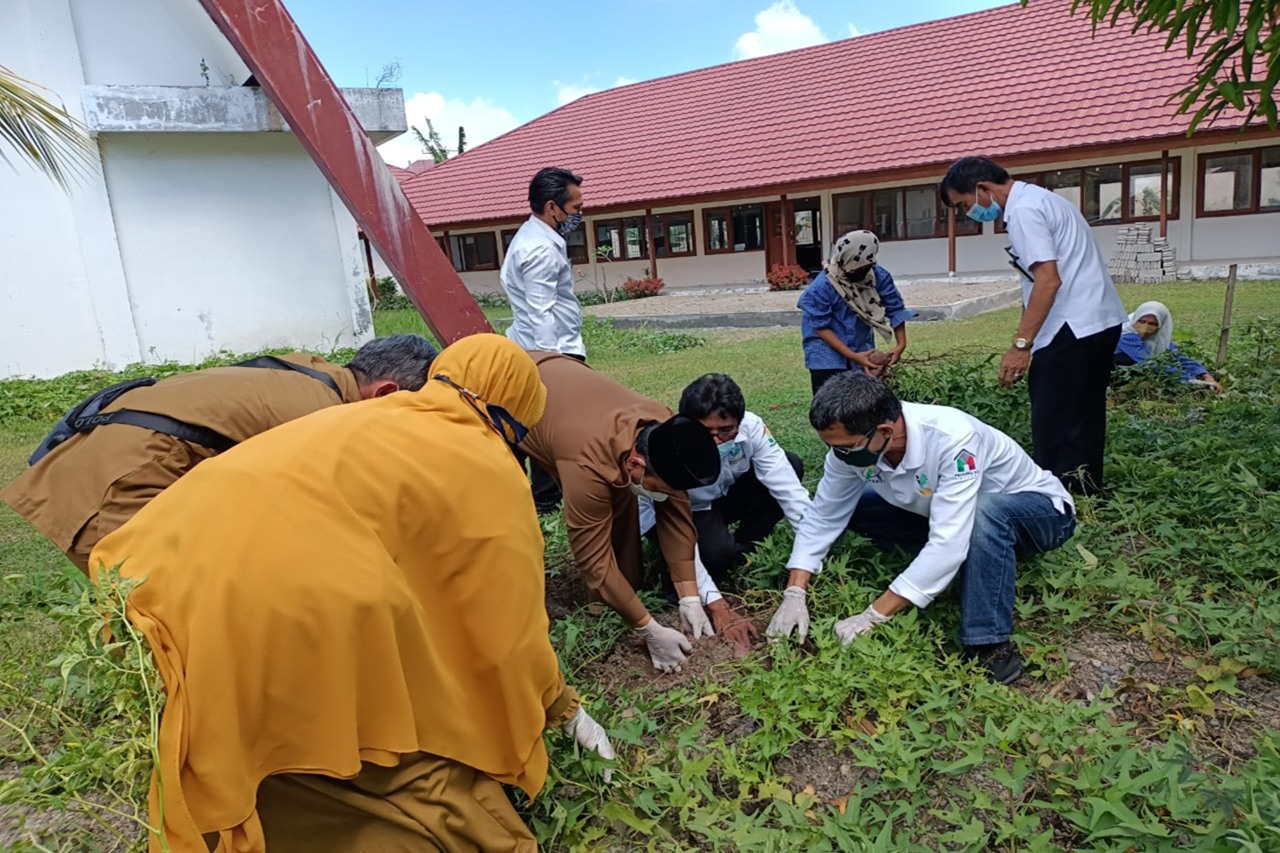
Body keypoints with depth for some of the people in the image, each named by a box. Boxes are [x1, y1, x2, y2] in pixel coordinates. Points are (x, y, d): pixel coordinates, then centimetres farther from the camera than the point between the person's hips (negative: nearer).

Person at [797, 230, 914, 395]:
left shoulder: (879, 276, -15)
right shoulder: (822, 287, -26)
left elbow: (895, 309, -5)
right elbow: (822, 327, -21)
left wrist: (901, 343, -18)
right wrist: (852, 356, -27)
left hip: (861, 349, 5)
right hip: (827, 352, -5)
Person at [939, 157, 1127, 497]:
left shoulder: (1023, 210, -13)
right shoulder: (1039, 199, 18)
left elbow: (1048, 280, -22)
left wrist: (1020, 344, -23)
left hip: (1071, 329, -11)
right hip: (1098, 322, 11)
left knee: (1053, 430, -5)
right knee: (1082, 422, 18)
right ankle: (1085, 496, 27)